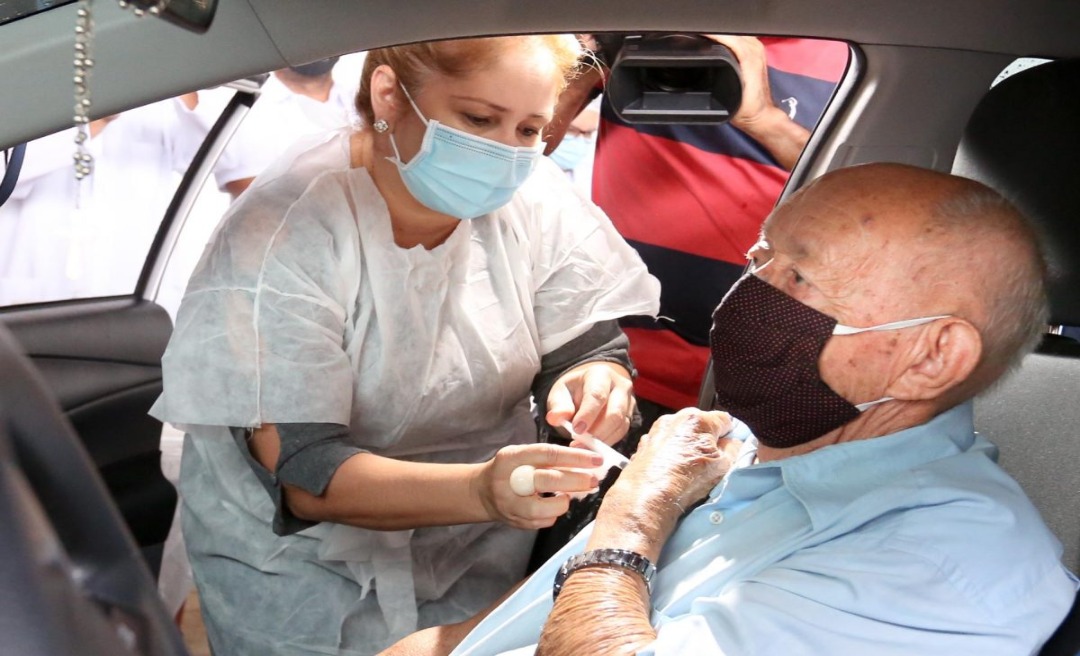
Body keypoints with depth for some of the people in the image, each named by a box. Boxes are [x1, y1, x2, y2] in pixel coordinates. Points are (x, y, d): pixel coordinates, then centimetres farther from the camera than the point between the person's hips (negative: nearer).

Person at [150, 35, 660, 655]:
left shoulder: (538, 201, -13)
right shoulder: (284, 233, -25)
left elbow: (594, 348, -7)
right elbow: (300, 473, -28)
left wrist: (598, 383, -32)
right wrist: (483, 489, -45)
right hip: (304, 569, -3)